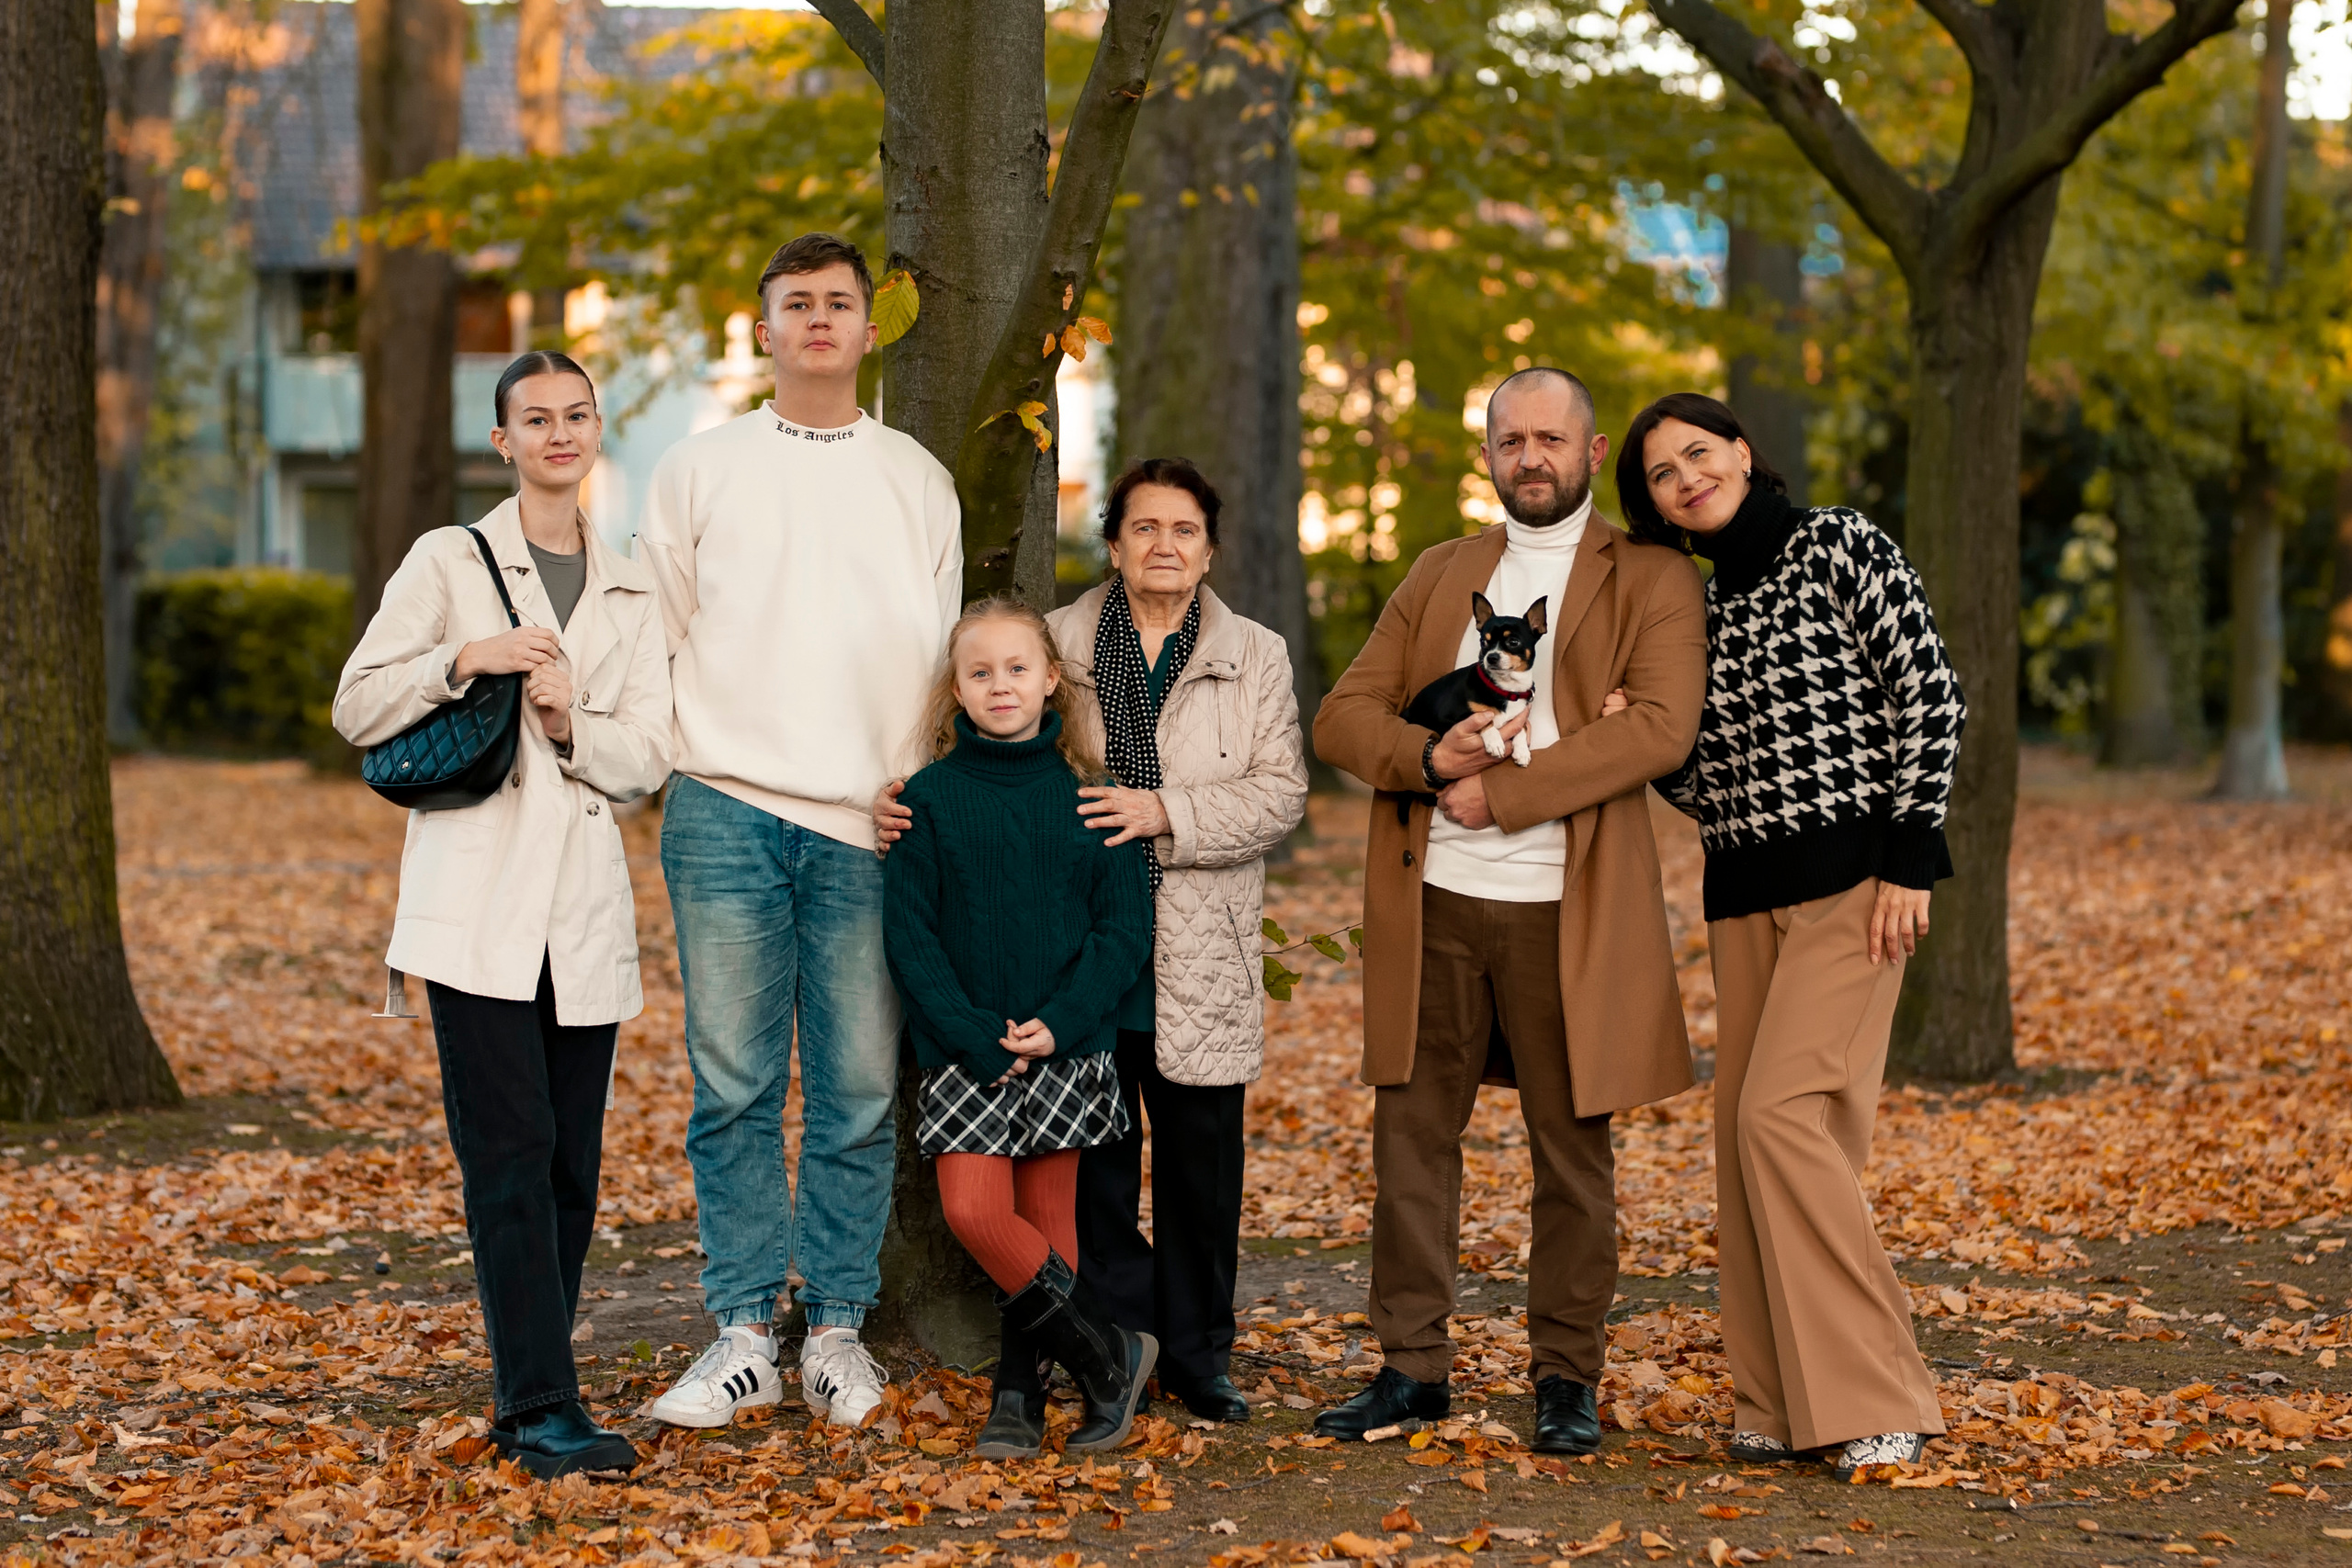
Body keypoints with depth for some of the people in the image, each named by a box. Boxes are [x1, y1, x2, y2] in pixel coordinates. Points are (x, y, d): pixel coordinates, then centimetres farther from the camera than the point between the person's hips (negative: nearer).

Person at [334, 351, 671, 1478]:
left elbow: (648, 759, 10)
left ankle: (529, 1399, 12)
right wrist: (466, 659, -12)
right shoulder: (449, 562, 6)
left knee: (572, 1163, 3)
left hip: (583, 909, 4)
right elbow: (358, 707, 3)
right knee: (511, 1154, -10)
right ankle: (542, 1408, -10)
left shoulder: (629, 593, 16)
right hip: (476, 903, -4)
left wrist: (573, 725, -9)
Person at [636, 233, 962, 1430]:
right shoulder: (700, 470, 10)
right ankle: (744, 1335, 5)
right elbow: (651, 637, 11)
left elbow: (942, 659, 15)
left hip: (871, 825, 1)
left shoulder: (916, 479, 13)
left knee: (859, 1094, 1)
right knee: (734, 1087, -1)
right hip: (726, 812, -1)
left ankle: (838, 1331, 10)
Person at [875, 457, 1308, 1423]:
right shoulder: (1057, 646, 7)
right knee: (1093, 1161, 2)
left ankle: (1198, 1355, 19)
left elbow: (1280, 793, -1)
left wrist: (1168, 814, -13)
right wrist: (913, 807, -11)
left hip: (1199, 967, 0)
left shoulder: (1256, 658, 8)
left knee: (1201, 1162, 6)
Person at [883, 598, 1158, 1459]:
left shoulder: (1087, 794, 1)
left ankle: (1021, 1387, 16)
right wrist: (974, 1034, -13)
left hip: (1068, 1044, 0)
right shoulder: (930, 797, 0)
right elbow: (909, 934, -3)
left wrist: (1060, 1021, -13)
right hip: (967, 1049, 0)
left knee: (1046, 1219, 3)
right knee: (974, 1211, -11)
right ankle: (1109, 1355, 0)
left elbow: (1126, 924, -1)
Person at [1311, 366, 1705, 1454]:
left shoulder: (1651, 579, 3)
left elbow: (1660, 727, -12)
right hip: (1432, 903, 4)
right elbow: (1342, 717, 11)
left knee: (1572, 1149, 3)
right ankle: (1412, 1366, 15)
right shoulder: (1439, 574, 17)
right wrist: (1430, 758, -10)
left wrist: (1502, 794, -15)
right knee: (1412, 1133, 5)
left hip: (1565, 910, -4)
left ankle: (1566, 1376, 13)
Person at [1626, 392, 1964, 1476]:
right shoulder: (1702, 603, 17)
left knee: (1783, 1114, -16)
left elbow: (1930, 696, -8)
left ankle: (1873, 1399, -8)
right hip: (1742, 893, 7)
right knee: (1743, 1131, 5)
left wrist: (1907, 857, -13)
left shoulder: (1840, 545, -2)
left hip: (1848, 875, -7)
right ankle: (1781, 1403, 13)